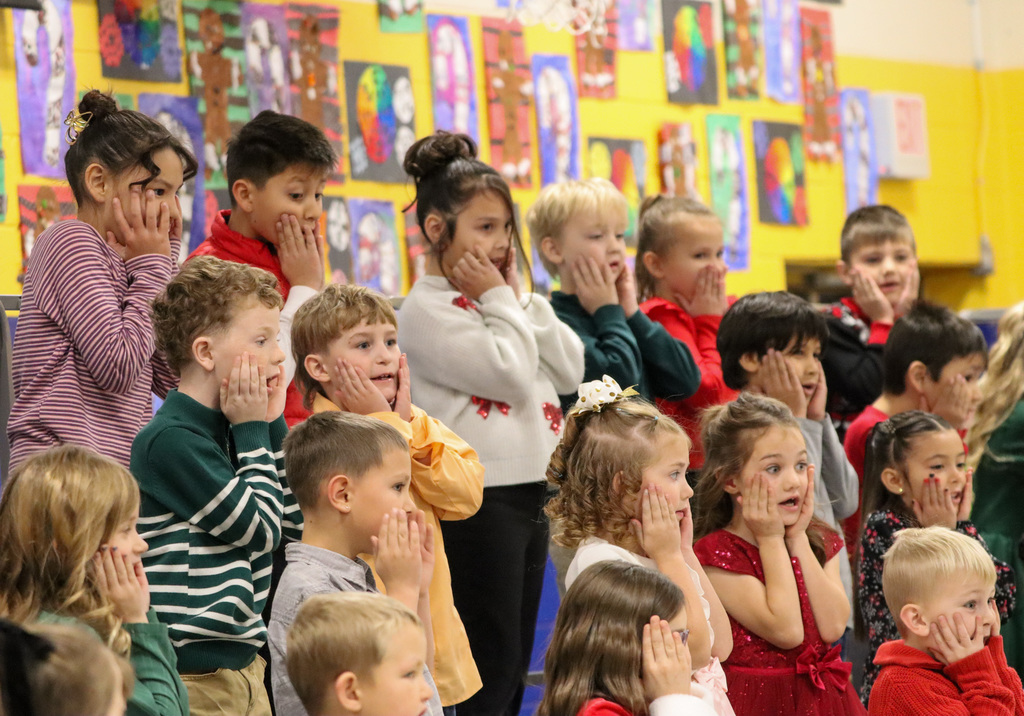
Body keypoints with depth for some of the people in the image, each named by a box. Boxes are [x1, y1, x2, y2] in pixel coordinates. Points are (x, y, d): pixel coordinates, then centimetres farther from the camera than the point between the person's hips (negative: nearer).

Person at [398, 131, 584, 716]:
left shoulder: (497, 298, 15)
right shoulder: (428, 310, -10)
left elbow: (571, 371, 7)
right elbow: (511, 374, -18)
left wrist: (516, 297, 2)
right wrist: (499, 301, -6)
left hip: (528, 495, 9)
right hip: (477, 506, -9)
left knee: (513, 668, 12)